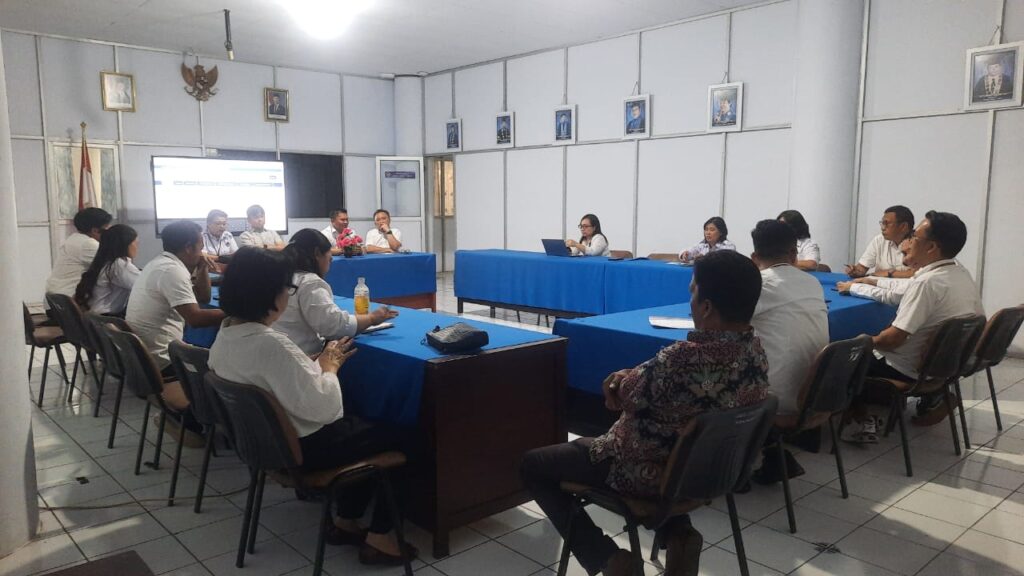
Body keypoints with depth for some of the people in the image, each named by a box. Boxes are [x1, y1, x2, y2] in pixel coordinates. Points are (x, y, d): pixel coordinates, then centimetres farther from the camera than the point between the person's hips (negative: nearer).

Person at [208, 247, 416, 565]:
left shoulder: (226, 332, -1)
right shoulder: (271, 345, -32)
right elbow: (324, 408, -32)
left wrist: (316, 363, -1)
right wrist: (329, 366, -16)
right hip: (301, 446, -10)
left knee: (364, 426, 24)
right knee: (394, 437, 6)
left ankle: (346, 522, 28)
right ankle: (379, 538, 13)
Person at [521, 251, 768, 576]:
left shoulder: (683, 359, -35)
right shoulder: (756, 350, -7)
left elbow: (625, 395, -16)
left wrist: (622, 380, 5)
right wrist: (630, 378, -5)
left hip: (651, 473, -7)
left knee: (532, 465, 9)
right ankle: (679, 534, 15)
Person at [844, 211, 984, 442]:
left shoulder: (927, 282, -28)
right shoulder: (962, 273, -1)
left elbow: (894, 339, -28)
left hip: (911, 371, -8)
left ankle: (862, 422, 3)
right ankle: (931, 395, 19)